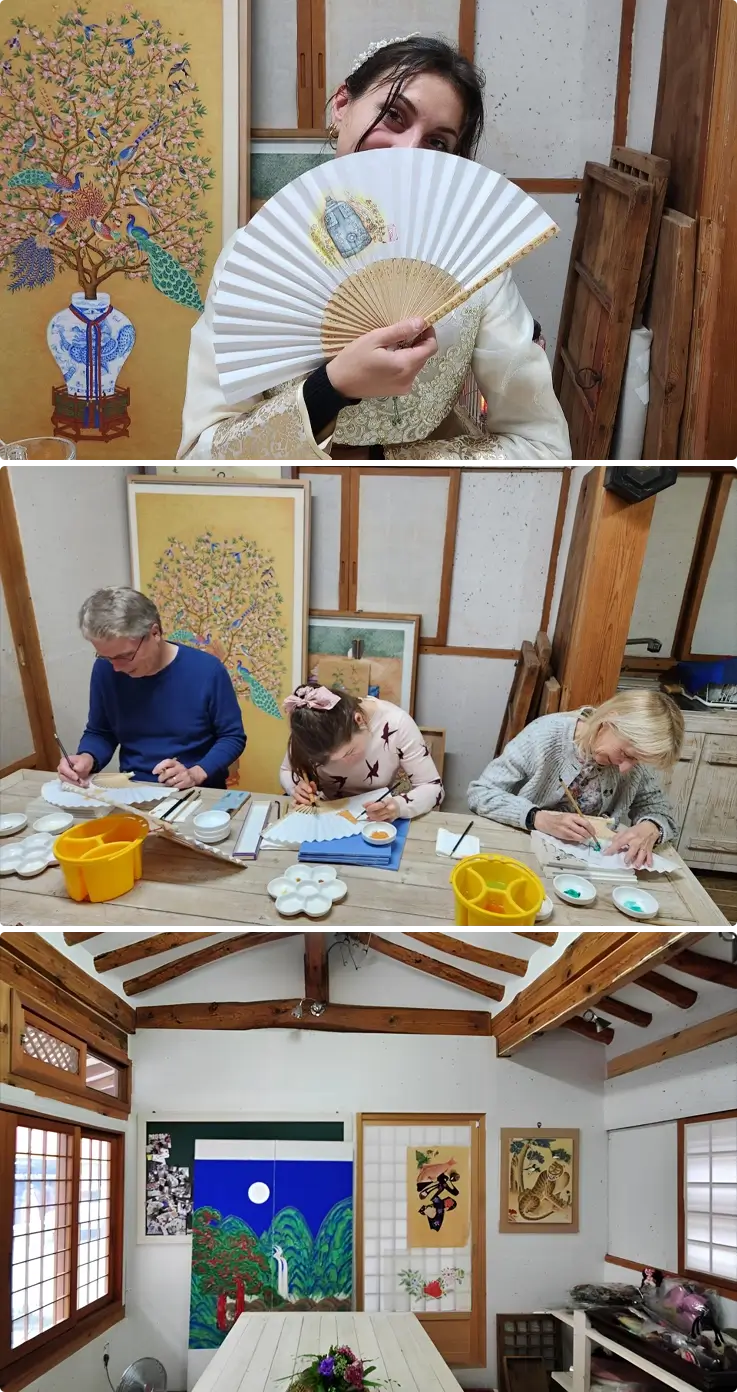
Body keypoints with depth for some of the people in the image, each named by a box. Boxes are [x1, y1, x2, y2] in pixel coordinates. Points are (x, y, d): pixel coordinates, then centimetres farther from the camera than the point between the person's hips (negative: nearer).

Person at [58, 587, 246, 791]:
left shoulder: (207, 671, -13)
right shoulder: (105, 671, -3)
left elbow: (232, 737, -4)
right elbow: (99, 733, 11)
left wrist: (195, 774, -18)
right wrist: (87, 758, -10)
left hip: (197, 794, -1)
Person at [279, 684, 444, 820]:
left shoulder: (395, 723, -23)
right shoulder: (310, 729, -19)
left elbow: (434, 788, -16)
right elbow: (288, 771, 0)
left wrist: (399, 806, -35)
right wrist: (298, 787, -21)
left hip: (381, 823, 0)